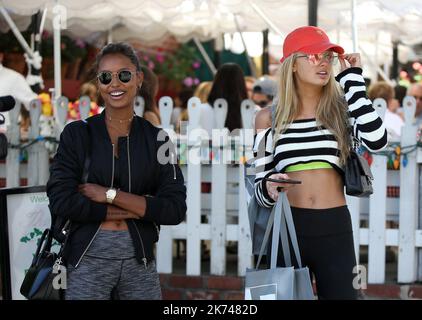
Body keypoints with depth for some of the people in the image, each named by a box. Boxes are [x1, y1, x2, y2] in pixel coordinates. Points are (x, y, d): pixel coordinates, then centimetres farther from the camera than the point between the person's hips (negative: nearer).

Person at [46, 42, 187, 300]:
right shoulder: (77, 134, 0)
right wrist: (138, 209, -11)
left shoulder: (156, 138, 4)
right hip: (89, 259, -1)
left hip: (139, 260, 2)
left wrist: (111, 195, -14)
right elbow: (61, 201, -11)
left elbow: (175, 209, -6)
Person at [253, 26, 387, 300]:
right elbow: (260, 183, 8)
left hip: (334, 229, 0)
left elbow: (376, 140, -16)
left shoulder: (341, 109, 5)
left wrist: (352, 79, -6)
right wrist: (268, 188, -17)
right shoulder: (270, 117, 6)